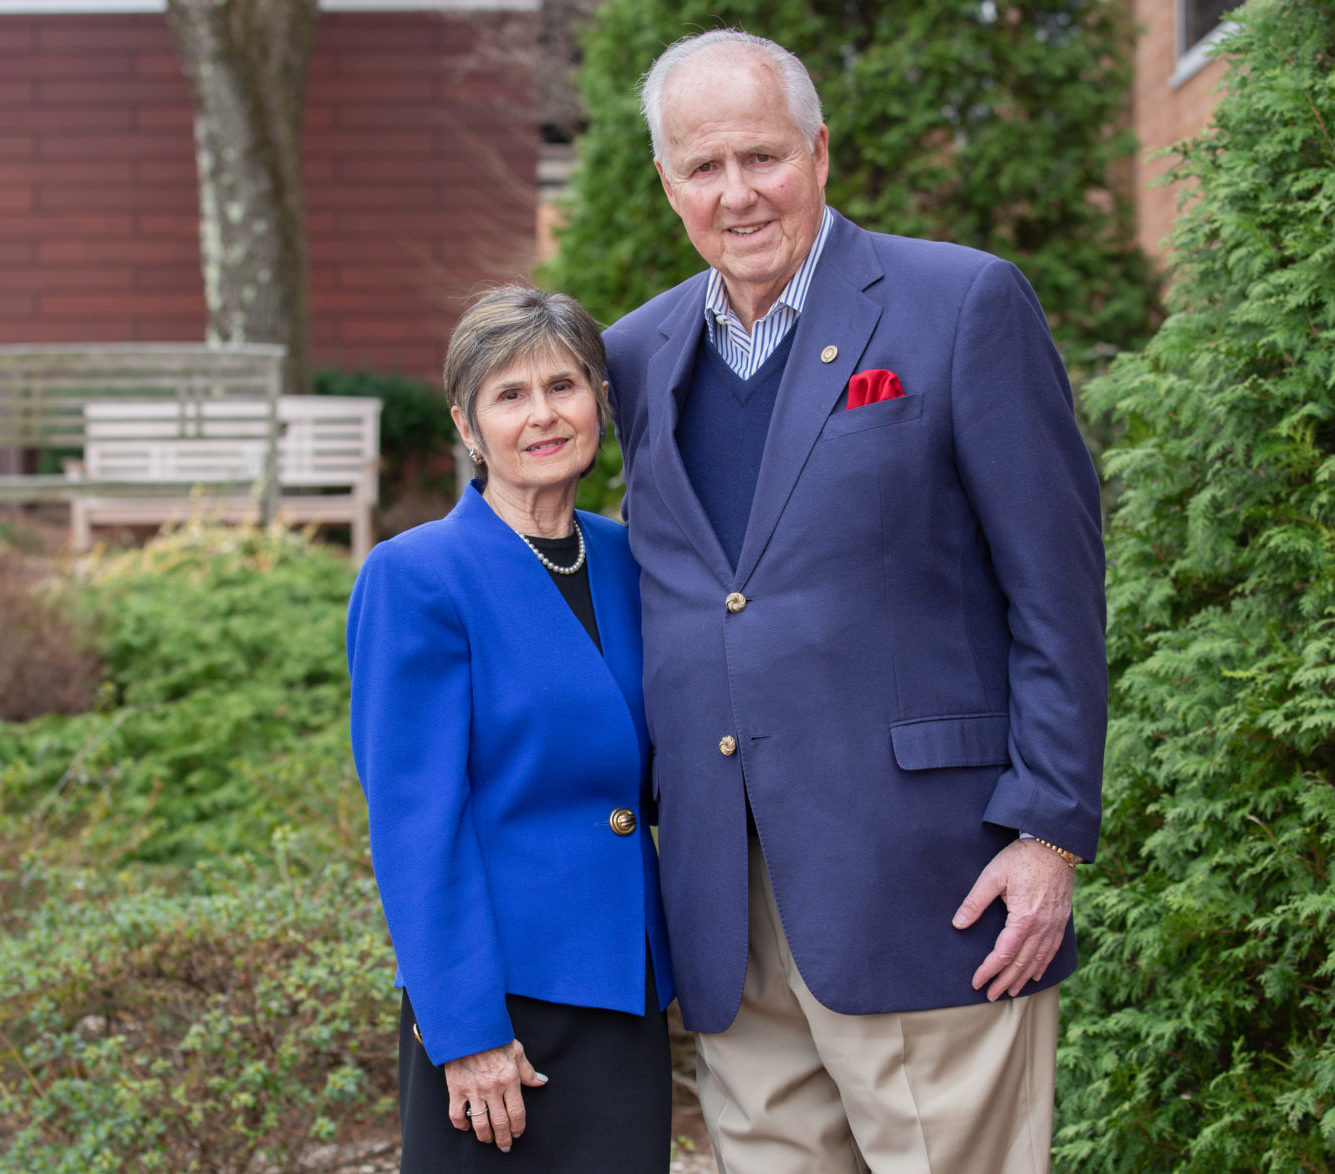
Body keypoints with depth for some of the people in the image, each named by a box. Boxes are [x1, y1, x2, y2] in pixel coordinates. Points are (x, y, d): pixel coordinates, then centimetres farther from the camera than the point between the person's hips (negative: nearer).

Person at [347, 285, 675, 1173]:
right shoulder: (418, 577, -9)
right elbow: (415, 822, -12)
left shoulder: (624, 562, 10)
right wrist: (467, 1027, -15)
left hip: (625, 995, 6)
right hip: (496, 1003, -5)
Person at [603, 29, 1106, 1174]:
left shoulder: (965, 304, -3)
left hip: (922, 890, -5)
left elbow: (1058, 588, -5)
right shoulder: (639, 354, 13)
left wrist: (1051, 832, -10)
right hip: (727, 906, 5)